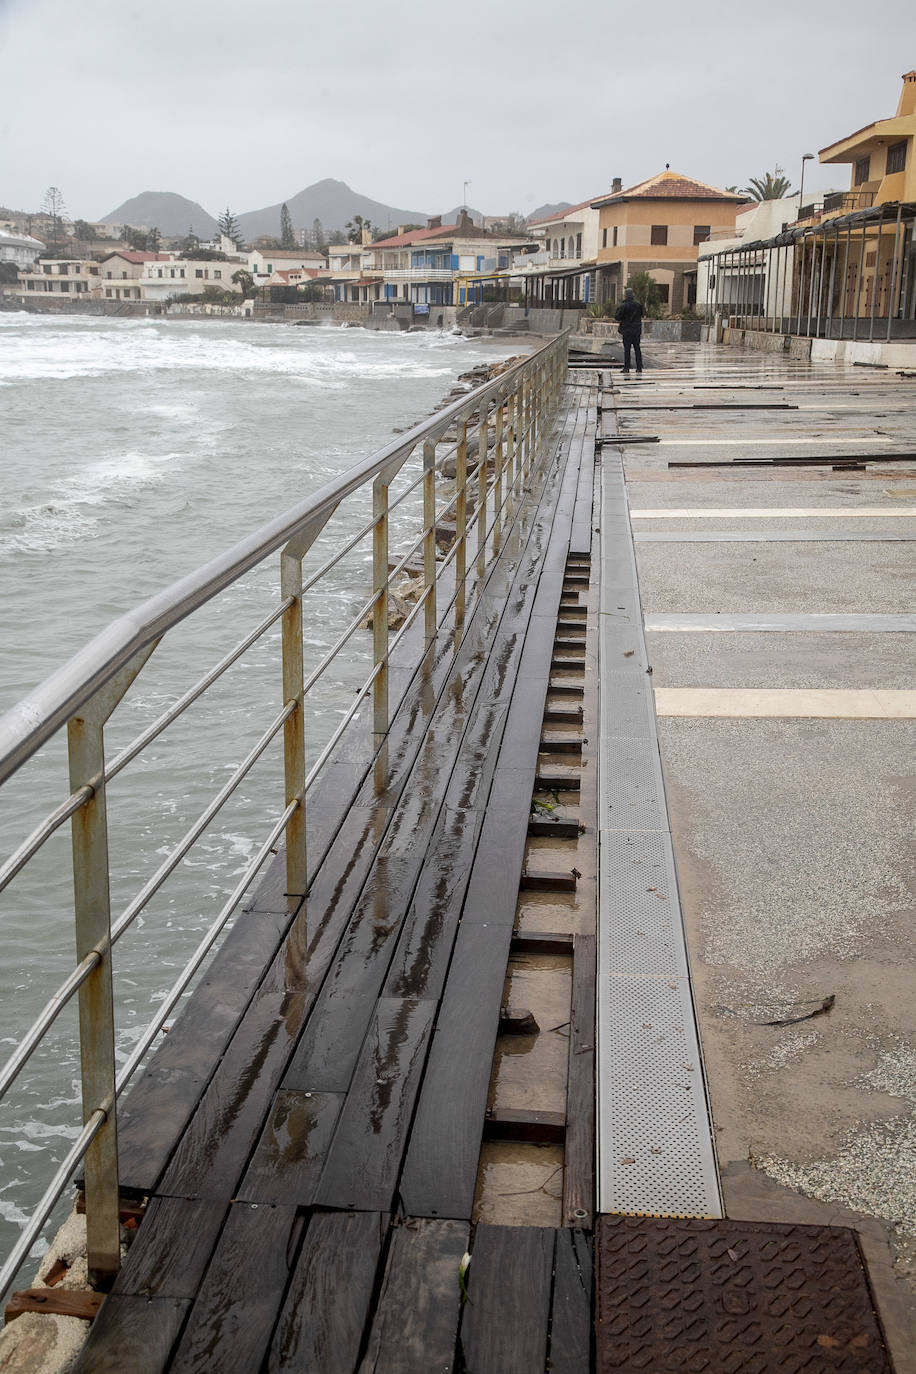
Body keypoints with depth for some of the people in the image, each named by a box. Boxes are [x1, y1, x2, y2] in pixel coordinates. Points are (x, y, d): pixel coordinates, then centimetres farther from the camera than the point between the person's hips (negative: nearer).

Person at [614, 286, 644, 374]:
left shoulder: (623, 306, -13)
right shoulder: (638, 304, 0)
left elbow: (617, 317, -11)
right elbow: (642, 314, 11)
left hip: (627, 330, -4)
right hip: (637, 329, 4)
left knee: (627, 349, 0)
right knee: (637, 348, 9)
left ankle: (626, 367, -2)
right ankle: (639, 367, 8)